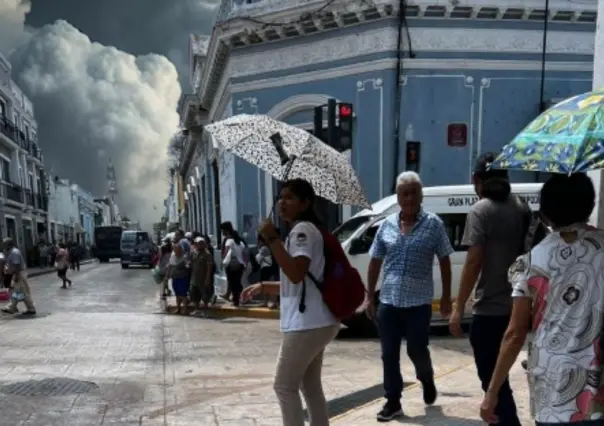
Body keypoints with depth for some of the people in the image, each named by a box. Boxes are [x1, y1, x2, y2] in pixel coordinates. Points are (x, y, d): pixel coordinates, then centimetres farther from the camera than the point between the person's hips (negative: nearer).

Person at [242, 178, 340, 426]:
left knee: (284, 386, -1)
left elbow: (296, 274, -28)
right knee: (310, 385, 17)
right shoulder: (302, 231, 19)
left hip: (307, 324, -11)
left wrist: (272, 239, -24)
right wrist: (262, 287, 22)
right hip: (315, 321, 11)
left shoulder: (303, 229, -13)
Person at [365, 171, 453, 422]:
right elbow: (375, 262, 10)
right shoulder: (386, 225, 6)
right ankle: (393, 402, 18)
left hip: (419, 302, -3)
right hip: (388, 301, 3)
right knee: (389, 355, 5)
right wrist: (369, 297, 8)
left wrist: (446, 297, 0)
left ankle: (427, 381, 38)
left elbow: (444, 261, 2)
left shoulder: (433, 224, -3)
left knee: (417, 350, 6)